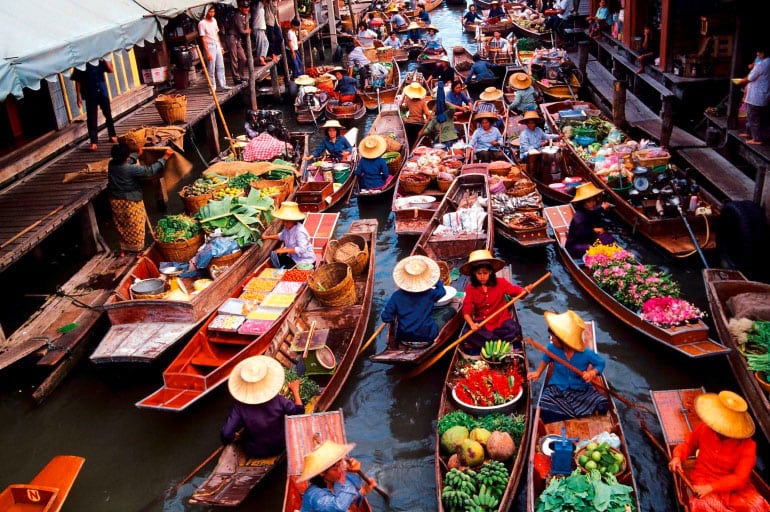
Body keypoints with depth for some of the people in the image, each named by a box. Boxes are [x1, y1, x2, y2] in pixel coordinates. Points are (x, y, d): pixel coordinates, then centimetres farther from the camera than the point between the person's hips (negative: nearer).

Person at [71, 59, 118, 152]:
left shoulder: (99, 61, 2)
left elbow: (111, 70, -6)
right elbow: (77, 82, -3)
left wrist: (104, 59, -16)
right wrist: (79, 97, -7)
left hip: (103, 93, 3)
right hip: (90, 95, -3)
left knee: (108, 114, 14)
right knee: (91, 119, -3)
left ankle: (112, 136, 31)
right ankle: (93, 142, -1)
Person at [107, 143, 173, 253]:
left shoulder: (112, 164, -8)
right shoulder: (131, 169, -28)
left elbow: (125, 162, 14)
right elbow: (150, 171, -24)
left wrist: (137, 155, 29)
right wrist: (164, 158, -17)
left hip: (115, 201, 6)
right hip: (131, 202, -6)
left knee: (122, 226, 20)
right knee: (135, 227, 12)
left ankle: (124, 247, 33)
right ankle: (137, 248, 23)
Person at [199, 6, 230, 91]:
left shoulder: (214, 20, 10)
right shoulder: (202, 23, -11)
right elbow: (203, 39, -14)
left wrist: (221, 47, 15)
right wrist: (207, 52, -18)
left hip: (217, 45, 7)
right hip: (210, 46, -7)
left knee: (221, 66, 8)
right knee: (211, 68, -3)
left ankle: (223, 85, 14)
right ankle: (212, 88, 3)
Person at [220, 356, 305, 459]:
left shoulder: (239, 407, -28)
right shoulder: (278, 401, -27)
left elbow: (226, 435, -28)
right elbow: (299, 411, -12)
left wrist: (236, 437, -6)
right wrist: (295, 390, 1)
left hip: (253, 453, 0)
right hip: (279, 448, 0)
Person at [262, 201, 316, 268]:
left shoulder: (300, 231, -28)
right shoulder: (287, 227, -1)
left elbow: (302, 249, -35)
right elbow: (281, 236, 21)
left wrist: (285, 250, -33)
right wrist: (267, 237, 12)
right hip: (294, 258, 9)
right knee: (274, 255, 3)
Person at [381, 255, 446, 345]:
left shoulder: (397, 296, -13)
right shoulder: (429, 294, -12)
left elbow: (386, 318, -11)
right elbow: (442, 290, 11)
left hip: (404, 337, 3)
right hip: (427, 337, -3)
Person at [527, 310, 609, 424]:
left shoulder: (586, 354, -19)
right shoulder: (552, 349, -12)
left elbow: (600, 363, -1)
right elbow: (546, 358, 13)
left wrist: (592, 372, -21)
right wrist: (538, 372, 17)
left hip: (581, 391, 0)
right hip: (557, 390, 0)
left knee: (602, 405, -22)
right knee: (546, 412, -29)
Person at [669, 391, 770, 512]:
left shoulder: (747, 445, -12)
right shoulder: (703, 429, -6)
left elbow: (740, 478, -15)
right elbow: (688, 444, 14)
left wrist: (711, 487, -28)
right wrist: (677, 457, -9)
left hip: (736, 488, 1)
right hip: (703, 483, 0)